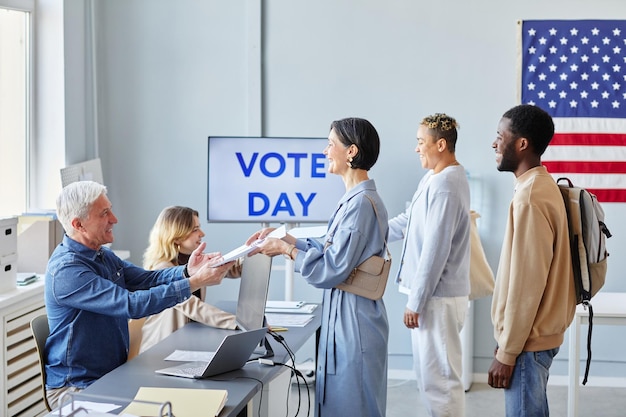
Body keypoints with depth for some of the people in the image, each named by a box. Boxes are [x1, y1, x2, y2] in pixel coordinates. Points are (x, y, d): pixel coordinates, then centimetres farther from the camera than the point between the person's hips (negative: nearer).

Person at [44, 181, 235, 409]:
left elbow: (146, 279, 5)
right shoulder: (66, 270, -22)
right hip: (76, 388, -8)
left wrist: (188, 271, -15)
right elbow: (131, 304, -28)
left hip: (113, 375, 8)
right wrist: (194, 283, -28)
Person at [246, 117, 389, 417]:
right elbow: (330, 251, 16)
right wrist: (283, 237, 13)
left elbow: (331, 270, -21)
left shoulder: (361, 204, -21)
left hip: (353, 324, -10)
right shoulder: (357, 198, 10)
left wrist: (286, 249, -9)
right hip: (345, 318, 10)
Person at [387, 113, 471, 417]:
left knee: (439, 378, -2)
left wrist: (416, 302, -18)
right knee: (429, 374, 18)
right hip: (431, 293, 10)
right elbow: (406, 222, 21)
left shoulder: (445, 184, -20)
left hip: (438, 297, -10)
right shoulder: (433, 178, 12)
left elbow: (435, 250, -22)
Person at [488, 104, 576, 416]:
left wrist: (506, 352, -17)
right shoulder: (541, 186, 10)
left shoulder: (530, 198, -20)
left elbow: (526, 284, -22)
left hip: (527, 340, -9)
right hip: (538, 334, 9)